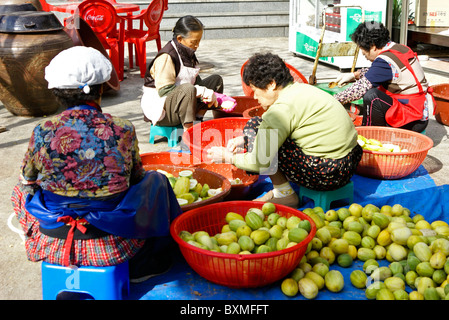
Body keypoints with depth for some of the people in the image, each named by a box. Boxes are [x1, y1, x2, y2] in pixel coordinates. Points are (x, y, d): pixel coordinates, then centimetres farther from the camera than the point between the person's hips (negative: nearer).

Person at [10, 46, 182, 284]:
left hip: (52, 245, 2)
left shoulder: (43, 132, -11)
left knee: (21, 190, 30)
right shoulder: (122, 130, -13)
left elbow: (27, 182, 5)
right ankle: (140, 266, 28)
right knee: (156, 181, 23)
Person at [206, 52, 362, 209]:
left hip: (326, 175, -10)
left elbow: (260, 162, -16)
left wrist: (228, 157, 1)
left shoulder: (284, 108, -17)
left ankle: (284, 194, 1)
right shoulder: (300, 88, 11)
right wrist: (243, 139, 20)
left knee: (253, 126, -5)